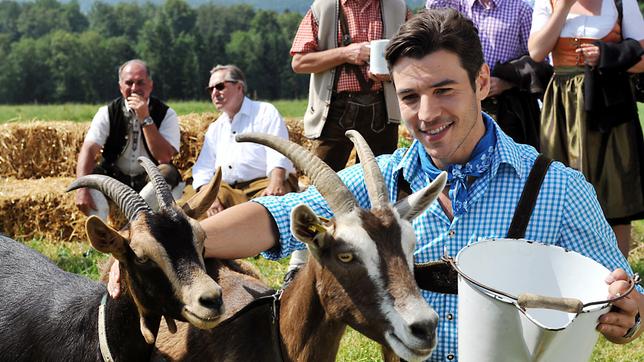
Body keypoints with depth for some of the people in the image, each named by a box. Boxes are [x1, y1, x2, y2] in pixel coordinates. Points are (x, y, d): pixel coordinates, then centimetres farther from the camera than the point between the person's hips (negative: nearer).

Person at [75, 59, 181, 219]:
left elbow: (164, 158, -20)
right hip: (115, 179, 1)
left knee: (168, 173, -31)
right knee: (90, 173, -25)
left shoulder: (166, 114, -7)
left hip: (150, 182, -1)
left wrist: (145, 118, -25)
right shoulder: (108, 112, -3)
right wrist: (82, 189, -32)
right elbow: (88, 149, -16)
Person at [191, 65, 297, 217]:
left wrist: (275, 183, -29)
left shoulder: (266, 112, 8)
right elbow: (203, 169, 14)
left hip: (264, 185, -5)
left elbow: (278, 156, -8)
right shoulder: (215, 129, 26)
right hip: (228, 189, 5)